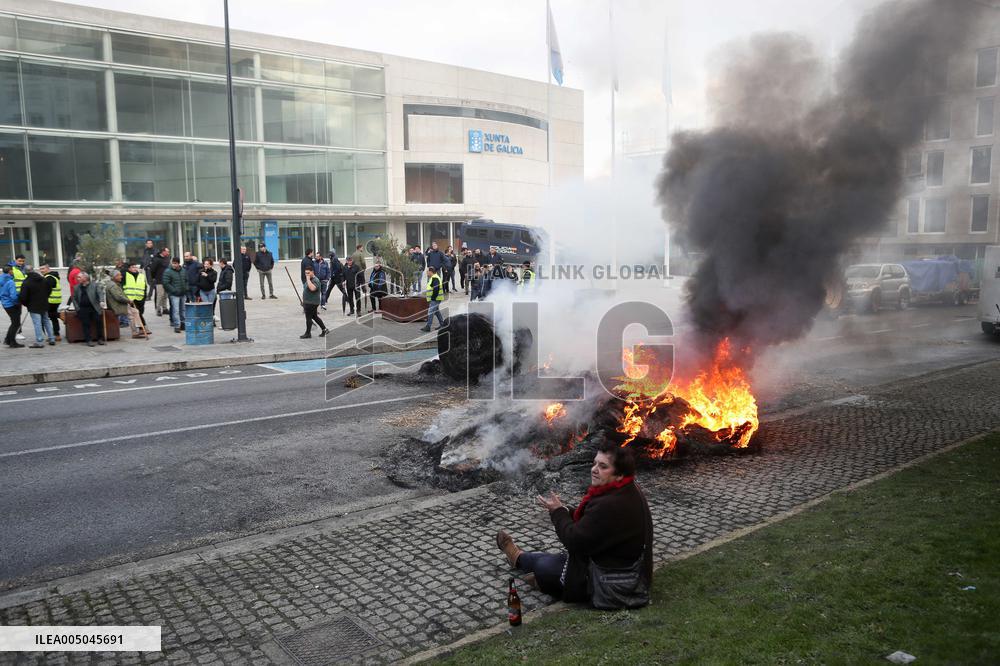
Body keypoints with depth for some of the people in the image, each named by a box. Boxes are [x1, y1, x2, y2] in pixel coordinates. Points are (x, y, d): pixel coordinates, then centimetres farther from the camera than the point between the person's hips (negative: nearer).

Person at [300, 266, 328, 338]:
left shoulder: (315, 280, -18)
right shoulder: (309, 280, 13)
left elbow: (312, 288, -38)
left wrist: (308, 279, -30)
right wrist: (303, 301, 23)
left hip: (312, 303, -10)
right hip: (307, 303, 10)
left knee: (308, 318, -1)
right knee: (314, 316, 16)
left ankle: (308, 333, 10)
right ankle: (324, 329, 22)